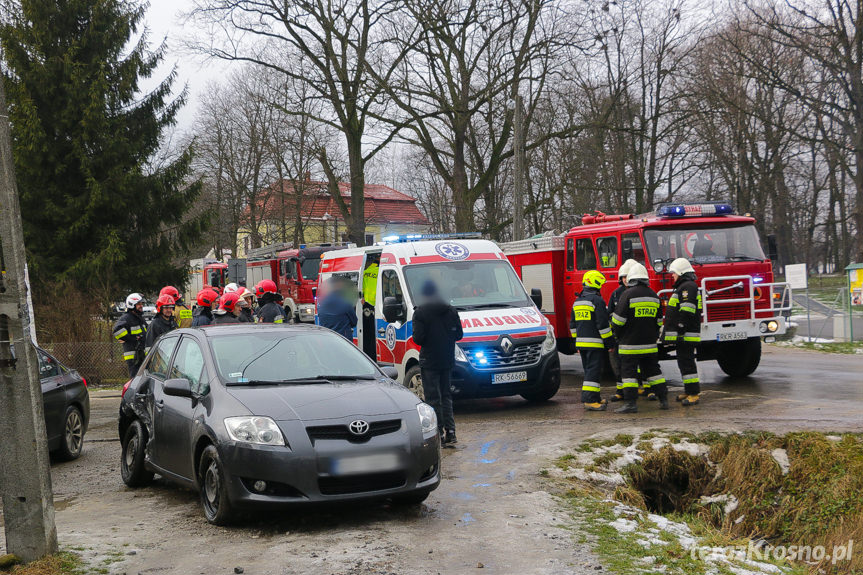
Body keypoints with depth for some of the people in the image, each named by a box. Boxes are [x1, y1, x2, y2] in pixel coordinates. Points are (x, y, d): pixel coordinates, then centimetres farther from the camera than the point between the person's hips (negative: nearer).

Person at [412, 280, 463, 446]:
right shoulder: (451, 310, 6)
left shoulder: (420, 313, -10)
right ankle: (450, 431, 8)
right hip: (447, 360, 5)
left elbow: (418, 338, -15)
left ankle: (439, 434, -3)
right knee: (446, 395, 14)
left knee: (432, 397, -1)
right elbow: (459, 335, 6)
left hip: (429, 361, -5)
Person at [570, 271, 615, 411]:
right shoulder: (597, 300, -12)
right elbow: (603, 324, -15)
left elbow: (573, 324, 19)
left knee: (589, 371, 15)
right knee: (593, 371, -9)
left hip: (581, 342, 8)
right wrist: (609, 343, -10)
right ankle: (589, 400, -15)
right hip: (595, 343, -8)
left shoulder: (577, 301, 14)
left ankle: (595, 398, 21)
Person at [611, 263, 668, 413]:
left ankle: (630, 403, -7)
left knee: (629, 371, -3)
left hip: (630, 343, -6)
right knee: (653, 370, 14)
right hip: (649, 343, 6)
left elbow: (618, 318, -10)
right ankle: (663, 399, 16)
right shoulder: (654, 295, 10)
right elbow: (658, 321, 17)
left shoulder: (628, 294, -11)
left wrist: (617, 334, 6)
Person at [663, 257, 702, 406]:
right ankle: (688, 391, 20)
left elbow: (686, 311, -22)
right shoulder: (683, 287, 21)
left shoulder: (688, 286, -13)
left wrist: (680, 330, -24)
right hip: (682, 336, 11)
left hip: (686, 334, -11)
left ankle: (693, 394, -11)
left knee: (686, 362, -11)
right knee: (684, 362, 14)